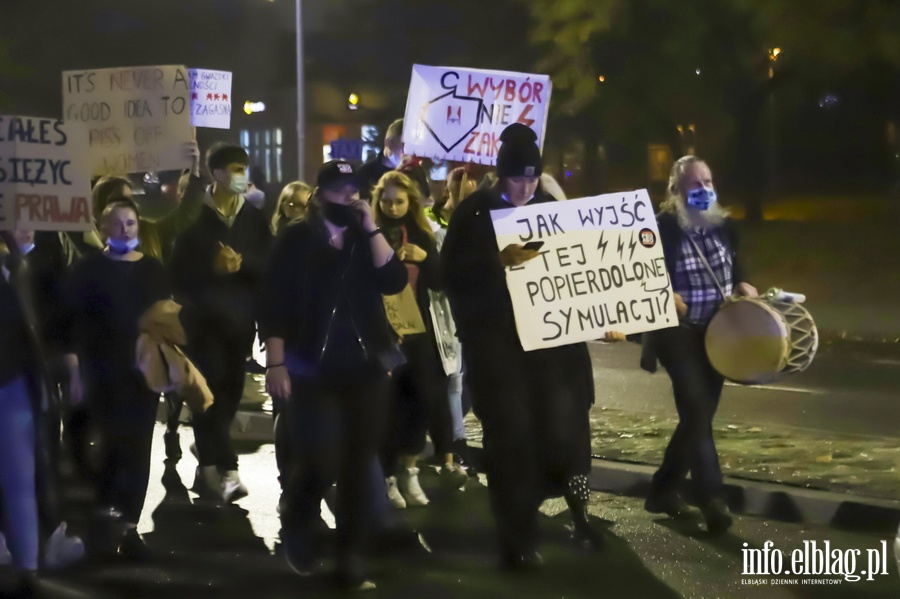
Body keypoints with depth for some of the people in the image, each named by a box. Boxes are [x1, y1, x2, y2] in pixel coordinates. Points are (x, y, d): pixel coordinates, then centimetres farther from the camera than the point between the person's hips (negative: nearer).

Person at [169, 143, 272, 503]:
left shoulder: (255, 219, 12)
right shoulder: (194, 216, 2)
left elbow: (268, 267, 4)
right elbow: (178, 269, -2)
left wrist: (241, 263, -13)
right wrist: (212, 267, -15)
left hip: (241, 318, 3)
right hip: (203, 317, -3)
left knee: (230, 391, 3)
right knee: (211, 390, -11)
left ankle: (209, 466, 17)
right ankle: (226, 470, -10)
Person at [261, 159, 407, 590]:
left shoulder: (366, 240, 9)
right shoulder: (297, 240, -1)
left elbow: (394, 281, -8)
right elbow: (274, 305, -5)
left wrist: (371, 227, -12)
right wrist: (276, 363, -12)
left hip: (366, 369, 4)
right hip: (313, 370, -3)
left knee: (359, 465, 4)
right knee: (321, 460, -14)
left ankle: (352, 557, 13)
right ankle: (295, 527, 16)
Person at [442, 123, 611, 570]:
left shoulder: (550, 208, 10)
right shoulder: (474, 213, -2)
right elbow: (452, 273, -11)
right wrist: (498, 262, -25)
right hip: (497, 340, -3)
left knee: (562, 424, -1)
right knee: (512, 434, -2)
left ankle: (578, 514, 19)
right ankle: (518, 538, 8)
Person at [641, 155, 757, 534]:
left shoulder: (724, 226, 6)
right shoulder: (662, 229, -12)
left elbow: (735, 270, 20)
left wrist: (743, 287, -1)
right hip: (679, 333, -7)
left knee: (699, 415, 12)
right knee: (697, 413, -14)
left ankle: (663, 491, 26)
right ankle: (713, 502, -14)